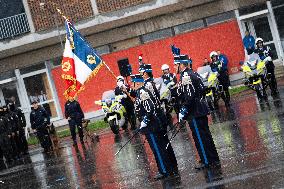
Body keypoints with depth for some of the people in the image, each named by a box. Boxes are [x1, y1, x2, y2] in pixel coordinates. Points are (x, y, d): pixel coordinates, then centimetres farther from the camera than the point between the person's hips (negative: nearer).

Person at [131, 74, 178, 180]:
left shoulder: (142, 93, -17)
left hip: (151, 126, -10)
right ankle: (173, 169, 20)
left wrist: (144, 121, -21)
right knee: (165, 146, 12)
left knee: (157, 148, -3)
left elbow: (150, 109, -24)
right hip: (158, 124, 10)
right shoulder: (144, 91, 14)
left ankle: (164, 171, 2)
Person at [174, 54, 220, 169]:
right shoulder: (193, 74, 13)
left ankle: (208, 161, 3)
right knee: (205, 135, 16)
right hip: (201, 110, 10)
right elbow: (202, 90, 18)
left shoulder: (185, 77, -17)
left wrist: (183, 112, -17)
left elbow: (189, 97, -23)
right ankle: (213, 159, 23)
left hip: (194, 113, -10)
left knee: (200, 137, -2)